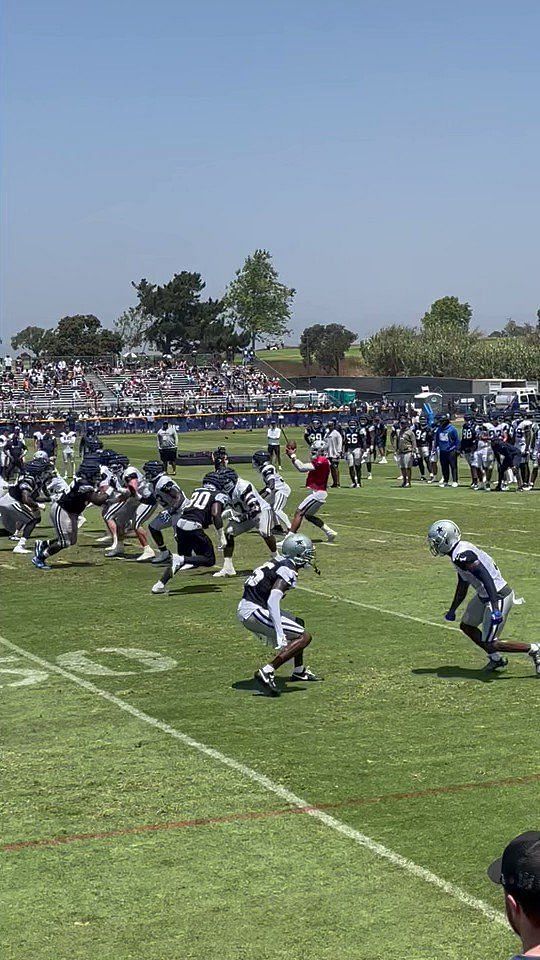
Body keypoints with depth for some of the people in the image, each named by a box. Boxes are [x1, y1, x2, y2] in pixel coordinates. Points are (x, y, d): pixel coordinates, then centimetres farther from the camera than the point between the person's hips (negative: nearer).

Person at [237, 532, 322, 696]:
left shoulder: (279, 563, 15)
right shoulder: (288, 570, -14)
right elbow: (273, 601, -26)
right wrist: (280, 635, -27)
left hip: (245, 610, 10)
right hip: (254, 612, -10)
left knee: (299, 624, 25)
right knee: (304, 637, -11)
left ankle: (299, 671, 38)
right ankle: (266, 672, -18)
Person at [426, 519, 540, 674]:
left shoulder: (461, 556, -23)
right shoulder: (458, 553, 9)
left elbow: (487, 579, -30)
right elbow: (462, 587, 22)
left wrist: (495, 610, -34)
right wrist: (452, 610, 31)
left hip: (498, 598, -10)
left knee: (490, 644, -3)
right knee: (466, 625, 19)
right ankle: (496, 659, 27)